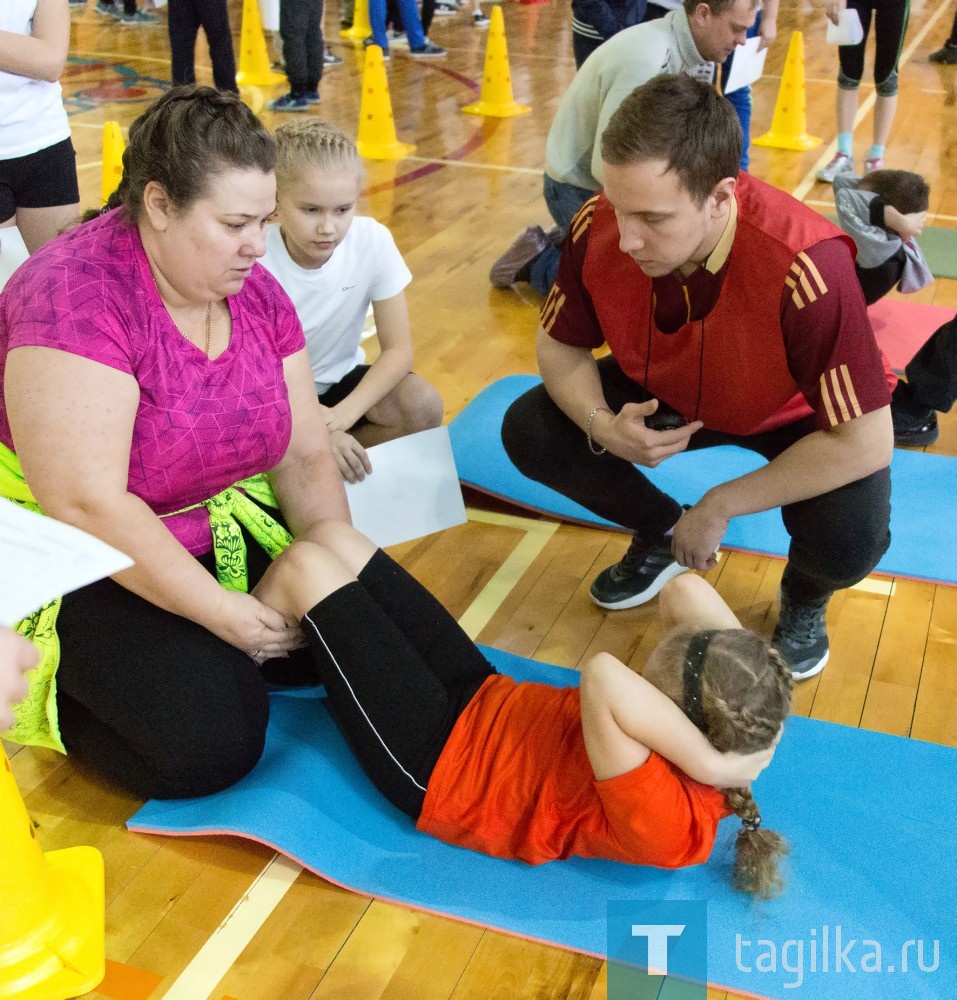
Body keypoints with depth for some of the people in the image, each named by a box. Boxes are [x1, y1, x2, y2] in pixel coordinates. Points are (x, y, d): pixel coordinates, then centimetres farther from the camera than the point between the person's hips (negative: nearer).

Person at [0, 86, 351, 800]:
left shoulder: (255, 291, -2)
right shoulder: (78, 293, -24)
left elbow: (305, 455, -1)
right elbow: (87, 505, -29)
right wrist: (224, 613, -25)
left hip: (220, 531, 7)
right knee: (211, 740, -21)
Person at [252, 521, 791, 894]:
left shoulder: (659, 820, -36)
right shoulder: (730, 732, -12)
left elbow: (604, 678, -53)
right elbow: (687, 590, -11)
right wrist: (754, 676, -22)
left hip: (432, 760, -7)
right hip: (479, 695, 8)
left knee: (304, 566, -3)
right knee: (331, 538, 10)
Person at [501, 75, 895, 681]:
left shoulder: (806, 267, -41)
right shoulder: (598, 229, -28)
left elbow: (866, 443, -34)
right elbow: (561, 345, -9)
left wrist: (720, 505, -27)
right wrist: (602, 424, -30)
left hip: (796, 416, -4)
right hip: (666, 397, 4)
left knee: (850, 541, -32)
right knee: (530, 432, -13)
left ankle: (806, 595, 9)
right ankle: (665, 533, 14)